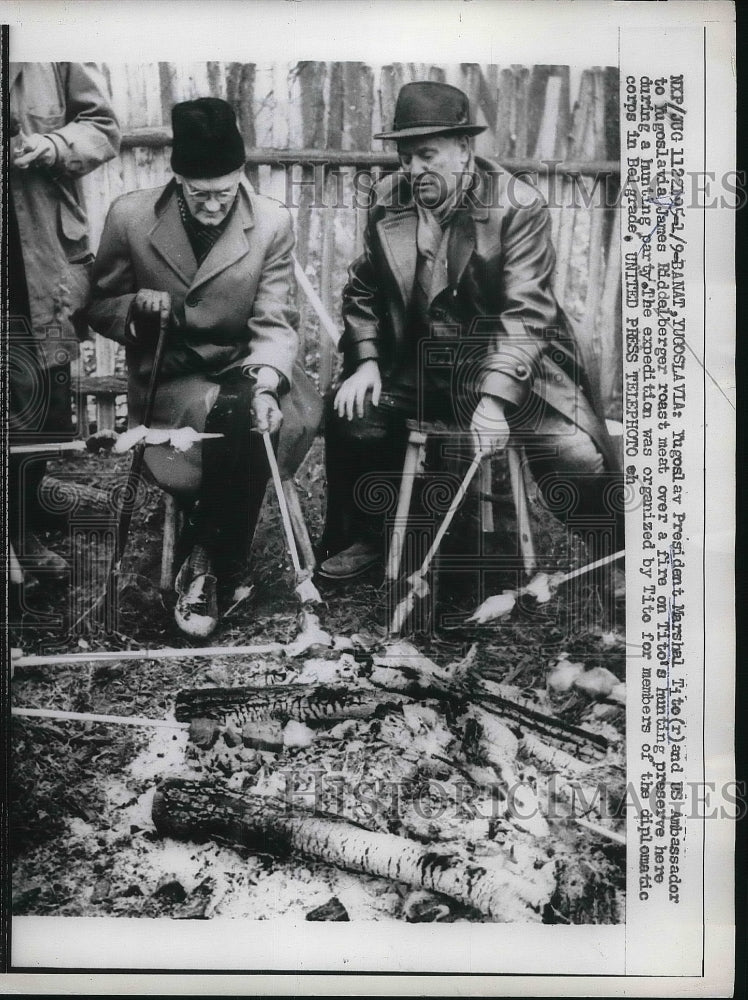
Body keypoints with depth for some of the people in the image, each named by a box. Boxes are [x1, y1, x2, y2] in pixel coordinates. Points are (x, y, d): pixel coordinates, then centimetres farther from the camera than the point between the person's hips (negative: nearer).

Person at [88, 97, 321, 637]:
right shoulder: (130, 216, -4)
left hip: (245, 371, 2)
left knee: (252, 420, -32)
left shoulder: (272, 222, -4)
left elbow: (274, 323, -9)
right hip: (168, 378, -1)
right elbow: (100, 308, 7)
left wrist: (265, 383, -30)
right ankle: (211, 563, -12)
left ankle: (206, 562, -10)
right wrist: (137, 306, -17)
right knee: (236, 419, -32)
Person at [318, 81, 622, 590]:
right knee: (350, 413, -16)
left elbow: (526, 311, -20)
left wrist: (495, 401, -31)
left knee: (582, 463, -21)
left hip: (508, 364, -4)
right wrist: (365, 361, -4)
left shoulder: (520, 206, -13)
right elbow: (364, 288, 12)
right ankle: (362, 540, 10)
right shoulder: (389, 199, 2)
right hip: (418, 363, 4)